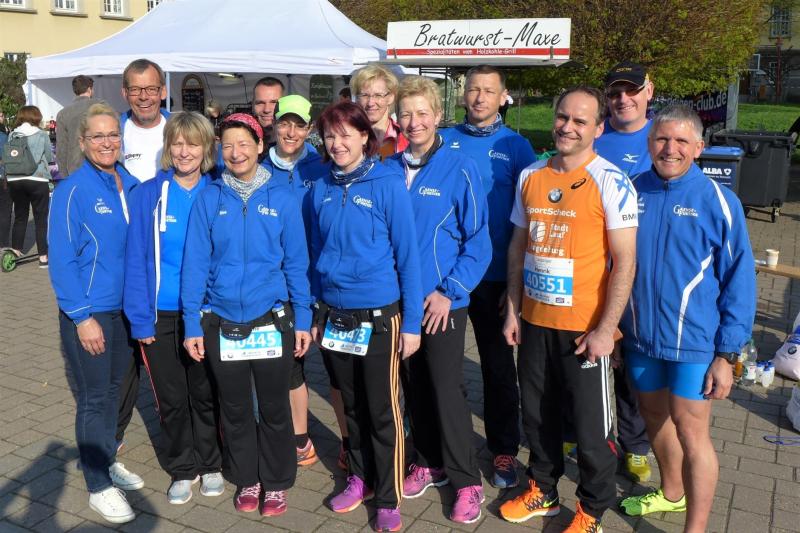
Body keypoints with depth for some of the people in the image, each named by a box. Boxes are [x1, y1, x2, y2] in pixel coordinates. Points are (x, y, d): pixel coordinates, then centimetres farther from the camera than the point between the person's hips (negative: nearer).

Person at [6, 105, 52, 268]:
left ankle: (15, 251, 20)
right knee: (41, 219, 2)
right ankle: (43, 256, 3)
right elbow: (49, 158, 5)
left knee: (20, 217, 16)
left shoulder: (12, 135, 6)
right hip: (37, 180, -4)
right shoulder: (42, 135, -3)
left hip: (14, 180, 4)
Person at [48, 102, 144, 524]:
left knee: (113, 387, 18)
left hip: (126, 308, 5)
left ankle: (108, 461, 37)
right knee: (94, 397, 5)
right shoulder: (73, 191, -14)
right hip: (88, 314, -5)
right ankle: (98, 487, 19)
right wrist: (82, 317, -16)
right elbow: (61, 260, -14)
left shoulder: (131, 185, 2)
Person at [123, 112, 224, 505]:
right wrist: (140, 318, -10)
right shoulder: (147, 195, -6)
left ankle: (210, 464, 33)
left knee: (206, 393, 14)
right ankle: (182, 470, 31)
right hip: (161, 315, 0)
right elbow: (136, 260, -6)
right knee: (171, 398, 13)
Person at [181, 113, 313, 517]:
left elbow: (296, 262, 0)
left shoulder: (281, 198, -3)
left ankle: (276, 483, 31)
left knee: (274, 408, 12)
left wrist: (302, 320, -1)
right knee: (234, 409, 16)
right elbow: (195, 263, -2)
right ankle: (246, 479, 36)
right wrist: (192, 325, -4)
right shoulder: (209, 198, -2)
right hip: (221, 324, 1)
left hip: (272, 321, -1)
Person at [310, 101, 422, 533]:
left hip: (378, 316, -4)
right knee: (351, 405, 17)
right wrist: (315, 314, 11)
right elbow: (317, 254, 11)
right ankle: (360, 477, 36)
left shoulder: (388, 184, -10)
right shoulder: (322, 189, 4)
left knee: (382, 411, 4)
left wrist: (412, 322, -10)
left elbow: (407, 254, -9)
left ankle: (388, 498, 19)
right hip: (333, 315, 5)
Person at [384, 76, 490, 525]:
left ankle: (466, 481, 14)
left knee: (447, 390, -1)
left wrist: (450, 292, -13)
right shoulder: (388, 170, 3)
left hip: (443, 301, -4)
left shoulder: (460, 169, -8)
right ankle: (429, 463, 33)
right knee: (414, 386, 14)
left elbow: (478, 240, -8)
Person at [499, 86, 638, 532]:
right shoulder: (531, 177, 5)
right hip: (534, 321, 5)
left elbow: (625, 262, -13)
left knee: (591, 424, 8)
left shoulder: (612, 183, -11)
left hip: (585, 327, -5)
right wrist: (513, 309, 9)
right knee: (538, 415, 18)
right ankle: (543, 491, 39)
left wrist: (605, 328, -16)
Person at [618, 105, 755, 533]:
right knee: (654, 416, 21)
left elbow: (739, 281, -8)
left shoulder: (718, 202, -10)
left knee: (690, 431, 0)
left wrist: (728, 354, -11)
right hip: (639, 335, 5)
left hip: (693, 340, -4)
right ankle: (671, 494, 45)